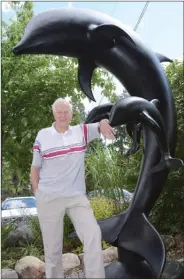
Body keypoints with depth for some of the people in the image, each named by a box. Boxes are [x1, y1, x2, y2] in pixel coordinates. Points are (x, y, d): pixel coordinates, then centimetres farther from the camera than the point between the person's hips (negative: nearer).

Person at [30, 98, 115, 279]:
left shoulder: (82, 131, 1)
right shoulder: (42, 136, -2)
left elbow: (100, 126, -11)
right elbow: (35, 168, 5)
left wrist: (103, 123, -36)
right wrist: (36, 194, 0)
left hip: (77, 196, 1)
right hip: (49, 198, -1)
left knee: (93, 234, -11)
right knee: (52, 246, 9)